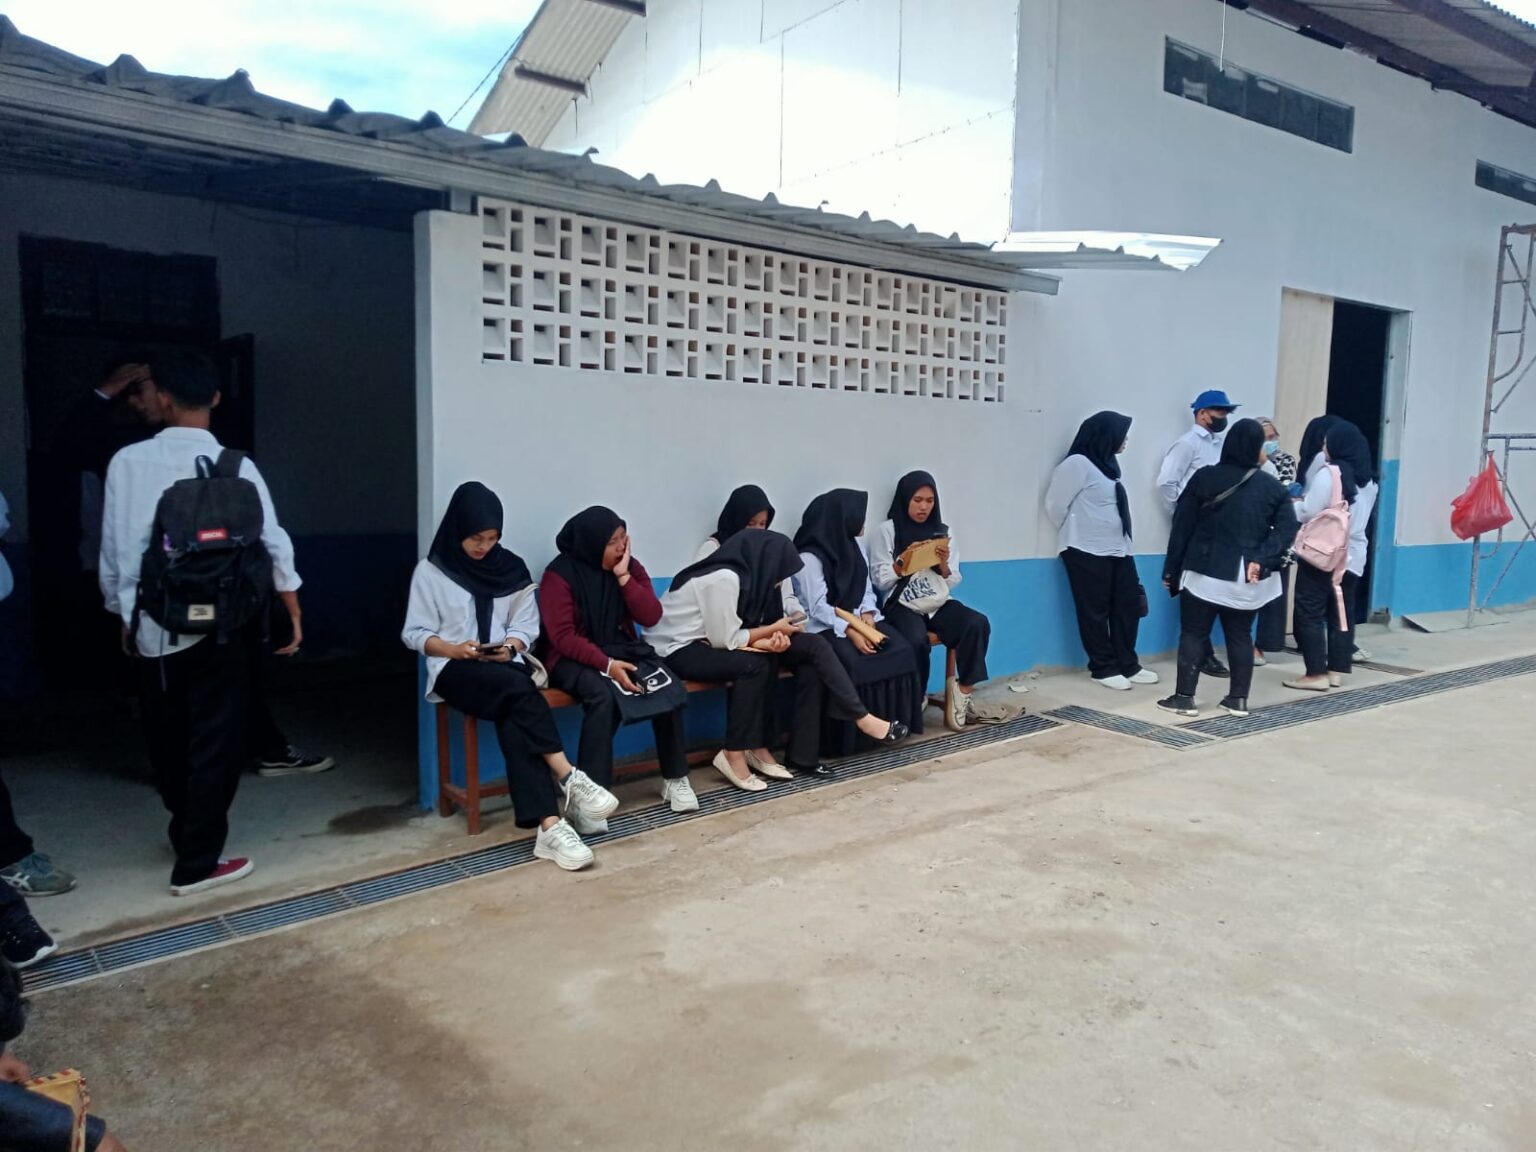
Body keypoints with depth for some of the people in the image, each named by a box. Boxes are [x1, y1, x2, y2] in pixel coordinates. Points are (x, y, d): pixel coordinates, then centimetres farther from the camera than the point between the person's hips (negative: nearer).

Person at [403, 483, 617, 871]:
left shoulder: (511, 568, 9)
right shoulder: (431, 571, 3)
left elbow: (527, 625, 10)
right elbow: (414, 634, 1)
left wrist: (509, 647, -12)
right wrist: (455, 649, -16)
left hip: (506, 666, 2)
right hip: (454, 669, -2)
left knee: (514, 717, -32)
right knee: (518, 689, -35)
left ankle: (548, 826, -42)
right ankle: (568, 778, -34)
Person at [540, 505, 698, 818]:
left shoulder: (630, 567, 4)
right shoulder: (560, 574, -11)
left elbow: (651, 617, -5)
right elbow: (563, 636, -17)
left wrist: (623, 577, -14)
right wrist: (607, 664, -27)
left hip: (624, 650, 5)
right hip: (574, 658, -4)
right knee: (603, 695, -37)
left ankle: (675, 779, -8)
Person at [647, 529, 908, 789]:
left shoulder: (747, 574, 2)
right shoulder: (723, 577, -25)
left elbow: (730, 632, 1)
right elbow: (725, 640, -23)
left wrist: (768, 640, -18)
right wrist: (774, 629, -12)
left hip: (708, 639, 9)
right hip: (678, 647, -9)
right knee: (755, 664, -31)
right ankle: (734, 755, -17)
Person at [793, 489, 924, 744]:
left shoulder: (855, 544, 12)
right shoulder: (809, 557, -12)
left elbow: (866, 588, 13)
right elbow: (818, 607, -17)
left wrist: (868, 614, -7)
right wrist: (849, 632, -26)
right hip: (825, 626, -6)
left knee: (901, 651, -19)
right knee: (855, 662, -34)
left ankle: (893, 722, -10)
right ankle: (854, 733, -19)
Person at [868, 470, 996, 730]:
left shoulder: (942, 531, 13)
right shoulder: (886, 531, 2)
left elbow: (953, 582, 12)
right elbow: (880, 581, -1)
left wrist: (944, 565, -10)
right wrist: (901, 566, -19)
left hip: (938, 602, 4)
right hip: (902, 604, -4)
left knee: (978, 624, -26)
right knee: (917, 641, -35)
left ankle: (964, 690, -11)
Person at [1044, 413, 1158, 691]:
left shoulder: (1107, 462, 14)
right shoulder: (1078, 463, -13)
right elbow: (1056, 504, -13)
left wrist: (1123, 543, 11)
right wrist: (1075, 535, 2)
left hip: (1118, 549, 8)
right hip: (1088, 552, -8)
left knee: (1128, 605, 10)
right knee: (1096, 611, 1)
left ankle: (1127, 665, 21)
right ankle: (1103, 669, 11)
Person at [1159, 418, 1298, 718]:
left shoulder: (1205, 478, -4)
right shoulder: (1272, 487, 2)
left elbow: (1182, 525, -4)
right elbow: (1287, 529, -7)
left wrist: (1171, 568, 1)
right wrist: (1261, 559, -11)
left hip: (1205, 571, -2)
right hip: (1247, 576, 3)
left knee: (1193, 633, 4)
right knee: (1241, 635, 14)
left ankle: (1184, 697, 3)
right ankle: (1238, 699, 17)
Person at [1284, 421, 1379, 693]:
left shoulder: (1329, 473, -14)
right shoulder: (1368, 478, 12)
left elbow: (1309, 513, -13)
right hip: (1353, 555, 8)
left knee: (1310, 614, -2)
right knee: (1341, 613, 12)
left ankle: (1316, 673, -2)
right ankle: (1336, 670, 17)